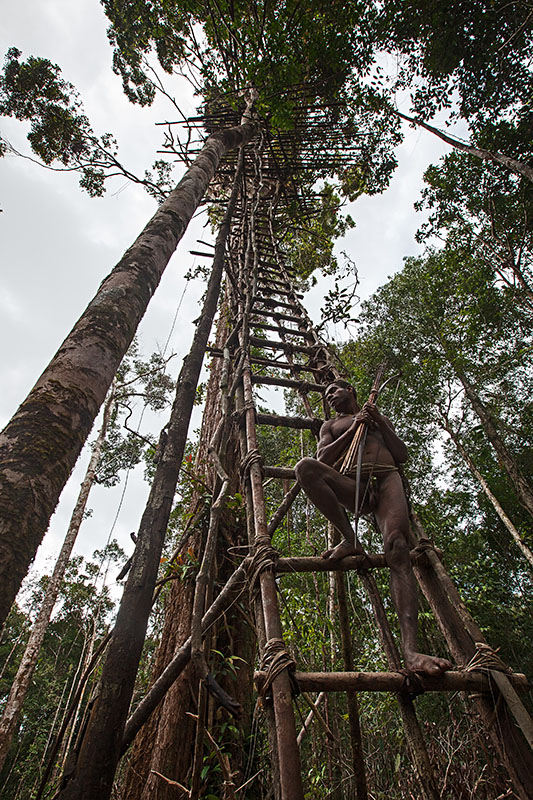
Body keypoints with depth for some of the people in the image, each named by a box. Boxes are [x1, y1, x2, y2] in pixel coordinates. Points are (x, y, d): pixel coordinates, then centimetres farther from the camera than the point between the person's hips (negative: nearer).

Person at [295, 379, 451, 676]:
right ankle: (350, 540, -21)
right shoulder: (331, 425, 30)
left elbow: (402, 455, 19)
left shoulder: (380, 418, 32)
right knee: (305, 466, -30)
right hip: (351, 485, 0)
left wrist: (379, 422, 9)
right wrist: (354, 427, 6)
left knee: (397, 544, -28)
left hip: (387, 479, 0)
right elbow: (323, 458, 10)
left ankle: (411, 649, -36)